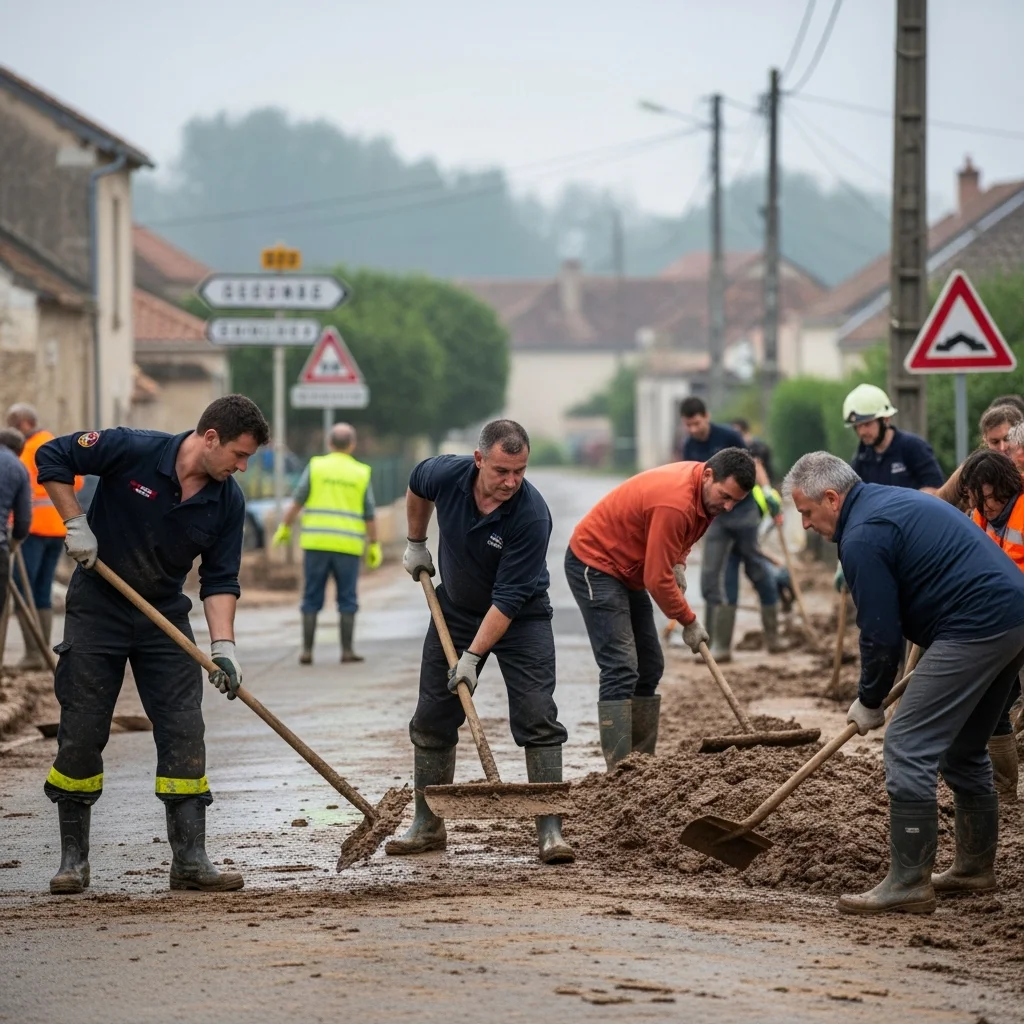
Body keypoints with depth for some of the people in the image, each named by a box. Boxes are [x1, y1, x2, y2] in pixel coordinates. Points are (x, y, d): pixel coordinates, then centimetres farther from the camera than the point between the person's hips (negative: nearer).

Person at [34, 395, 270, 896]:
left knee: (184, 733, -5)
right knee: (81, 734, -1)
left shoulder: (228, 502, -7)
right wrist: (76, 525, -17)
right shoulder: (133, 450, -19)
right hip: (97, 609, -3)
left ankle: (190, 859, 0)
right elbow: (51, 457, -11)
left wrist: (223, 646, -17)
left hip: (165, 619, 3)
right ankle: (73, 858, 10)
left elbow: (219, 581, -4)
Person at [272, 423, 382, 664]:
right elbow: (369, 516, 3)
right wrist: (374, 546, 10)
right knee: (347, 601, 7)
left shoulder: (316, 467, 1)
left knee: (312, 599, 5)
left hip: (316, 544, 0)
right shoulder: (361, 474, 4)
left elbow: (296, 502, -4)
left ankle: (307, 651, 2)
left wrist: (284, 529, 5)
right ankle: (347, 650, 3)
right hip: (348, 545, 0)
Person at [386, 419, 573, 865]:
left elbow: (508, 599, -30)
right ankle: (428, 825, 16)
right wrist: (415, 543, 13)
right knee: (432, 719, 5)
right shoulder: (446, 474, -21)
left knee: (537, 719, -14)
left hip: (520, 618, -4)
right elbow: (417, 486, 8)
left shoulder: (532, 515, -32)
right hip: (456, 608, 4)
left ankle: (550, 831, -12)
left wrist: (472, 656, -30)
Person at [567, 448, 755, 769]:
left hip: (628, 570, 10)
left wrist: (678, 564, 0)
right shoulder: (675, 502, -32)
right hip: (594, 564, -10)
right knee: (620, 670, -18)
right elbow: (657, 579, -26)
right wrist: (689, 622, -14)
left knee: (649, 669, 8)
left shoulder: (707, 490, -2)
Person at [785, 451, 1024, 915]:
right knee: (963, 747, 23)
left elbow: (881, 634, -11)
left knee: (908, 748, -9)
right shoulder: (897, 500, 21)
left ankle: (908, 884, -9)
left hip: (976, 628, -11)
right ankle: (975, 865, 32)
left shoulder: (863, 536, -11)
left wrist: (869, 702, 4)